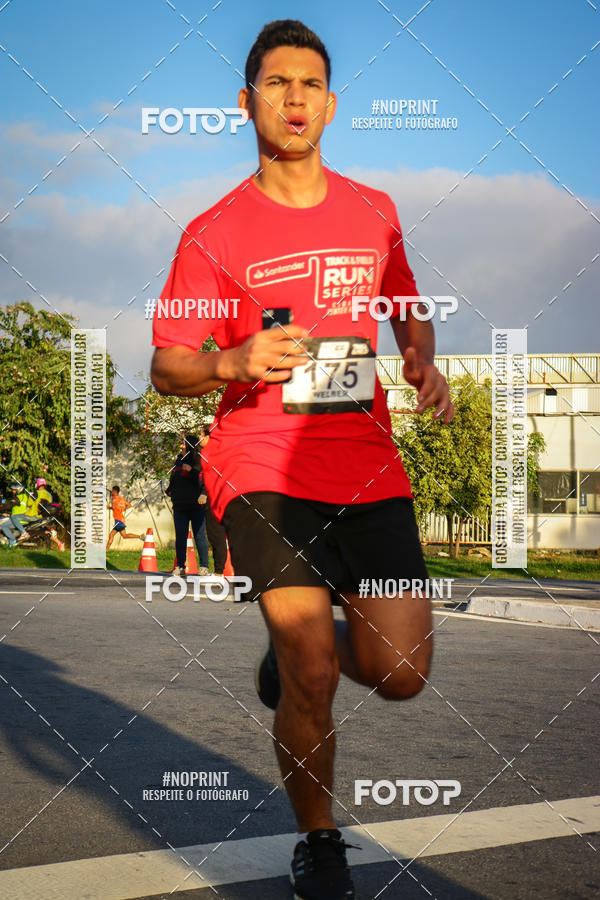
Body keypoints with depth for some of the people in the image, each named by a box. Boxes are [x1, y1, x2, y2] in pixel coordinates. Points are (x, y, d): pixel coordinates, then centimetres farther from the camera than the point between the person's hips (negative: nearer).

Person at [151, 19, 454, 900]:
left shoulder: (373, 211, 11)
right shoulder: (214, 233, 1)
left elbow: (408, 307, 27)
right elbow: (166, 369, 2)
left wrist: (424, 363, 5)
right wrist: (232, 363, -19)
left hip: (368, 465, 4)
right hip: (261, 468, -3)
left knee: (400, 674, -4)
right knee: (312, 678, -11)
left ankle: (295, 647, 31)